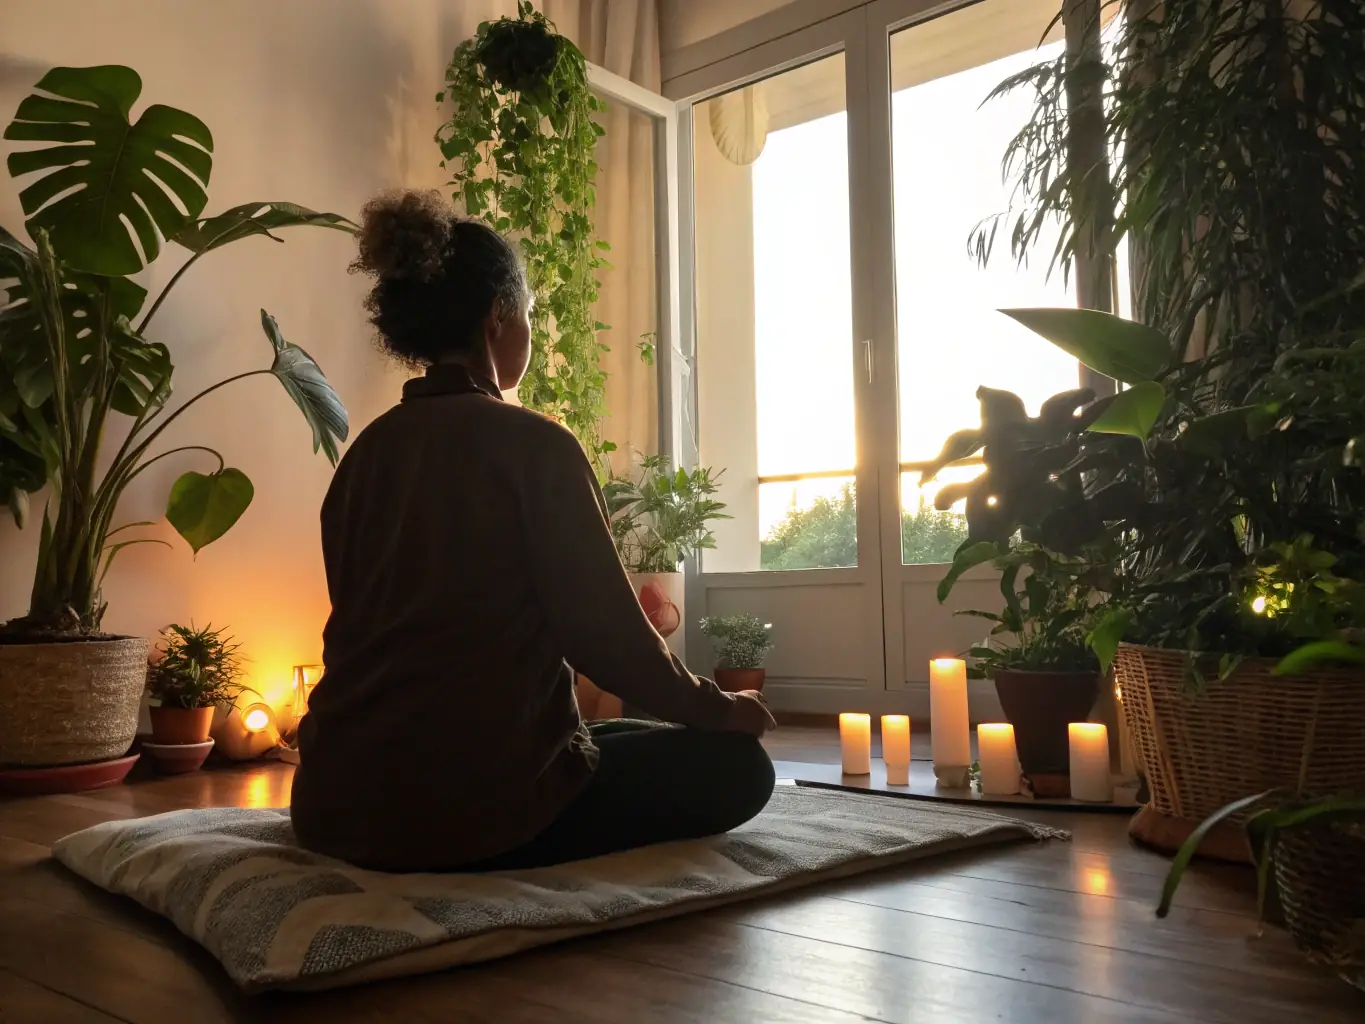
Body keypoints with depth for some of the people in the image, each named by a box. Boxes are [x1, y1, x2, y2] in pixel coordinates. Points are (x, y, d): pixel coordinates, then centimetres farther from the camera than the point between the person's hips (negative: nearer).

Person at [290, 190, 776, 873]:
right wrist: (717, 707, 7)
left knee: (616, 740, 33)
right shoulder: (532, 444, -12)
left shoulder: (366, 451, 8)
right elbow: (605, 629, -11)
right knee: (734, 764, 8)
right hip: (471, 805, -8)